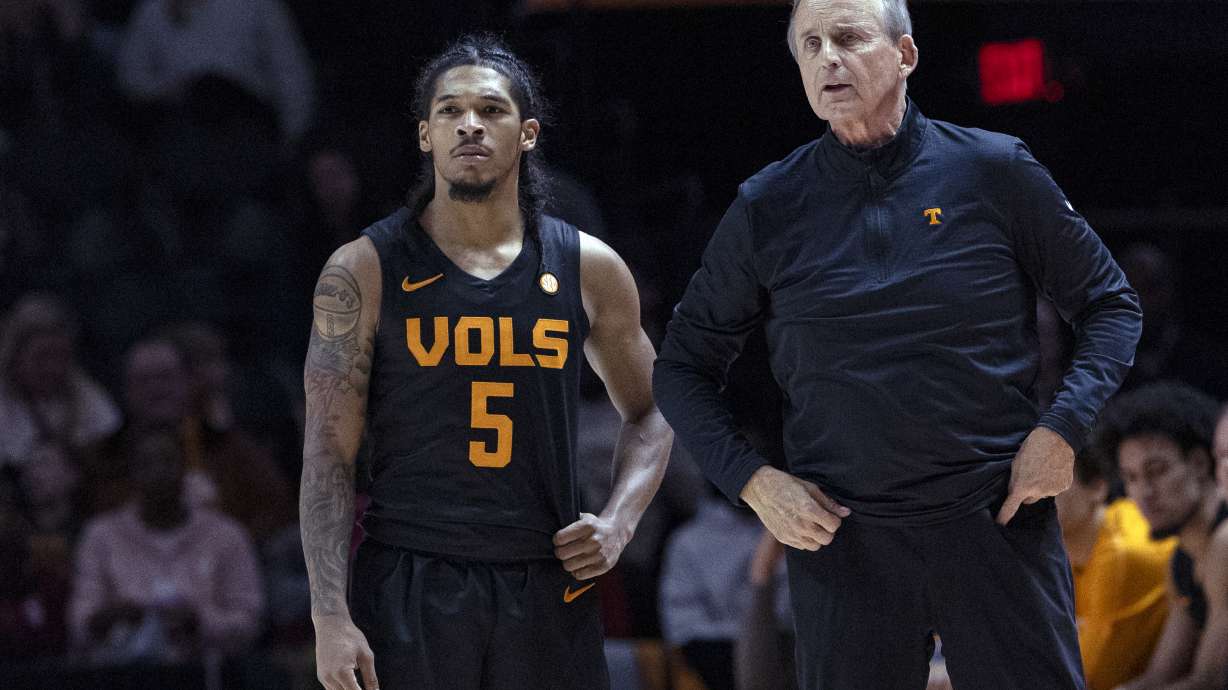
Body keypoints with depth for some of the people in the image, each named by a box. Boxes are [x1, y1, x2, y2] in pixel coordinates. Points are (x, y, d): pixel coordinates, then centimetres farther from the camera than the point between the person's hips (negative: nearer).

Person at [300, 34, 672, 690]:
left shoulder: (588, 270, 7)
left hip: (548, 586, 2)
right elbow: (329, 450, -3)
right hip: (409, 585, -2)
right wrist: (330, 616, -12)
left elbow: (648, 415, 21)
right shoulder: (365, 271, 0)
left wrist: (617, 524, 3)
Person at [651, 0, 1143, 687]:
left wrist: (1064, 428, -6)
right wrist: (752, 479, -2)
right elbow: (683, 367, 12)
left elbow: (1109, 302, 9)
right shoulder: (770, 207, 4)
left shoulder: (995, 172, 1)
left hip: (998, 522, -1)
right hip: (839, 534, 1)